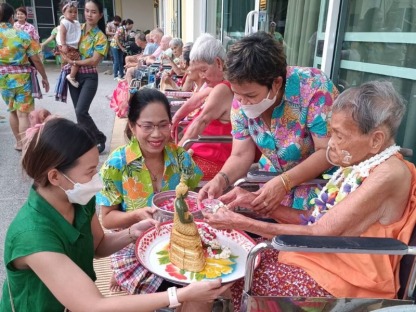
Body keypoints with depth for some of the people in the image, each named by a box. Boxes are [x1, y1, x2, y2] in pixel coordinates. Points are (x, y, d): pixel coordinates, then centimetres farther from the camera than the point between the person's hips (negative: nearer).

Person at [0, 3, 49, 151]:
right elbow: (36, 60, -7)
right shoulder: (22, 35, -9)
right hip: (22, 78, -4)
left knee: (13, 111, 21)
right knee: (23, 113, -2)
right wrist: (44, 77, 4)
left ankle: (19, 142, 32)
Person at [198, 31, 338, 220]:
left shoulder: (313, 87, -26)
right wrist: (221, 180, -26)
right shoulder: (241, 101, -10)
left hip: (320, 181, -4)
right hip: (271, 184, 4)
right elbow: (241, 156, -7)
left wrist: (283, 183, -33)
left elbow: (328, 152, -23)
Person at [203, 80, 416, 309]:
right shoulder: (360, 164, 4)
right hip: (324, 256, 8)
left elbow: (320, 235, -25)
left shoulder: (388, 174, -24)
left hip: (345, 280, -8)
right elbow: (314, 220, 3)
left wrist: (246, 224, -23)